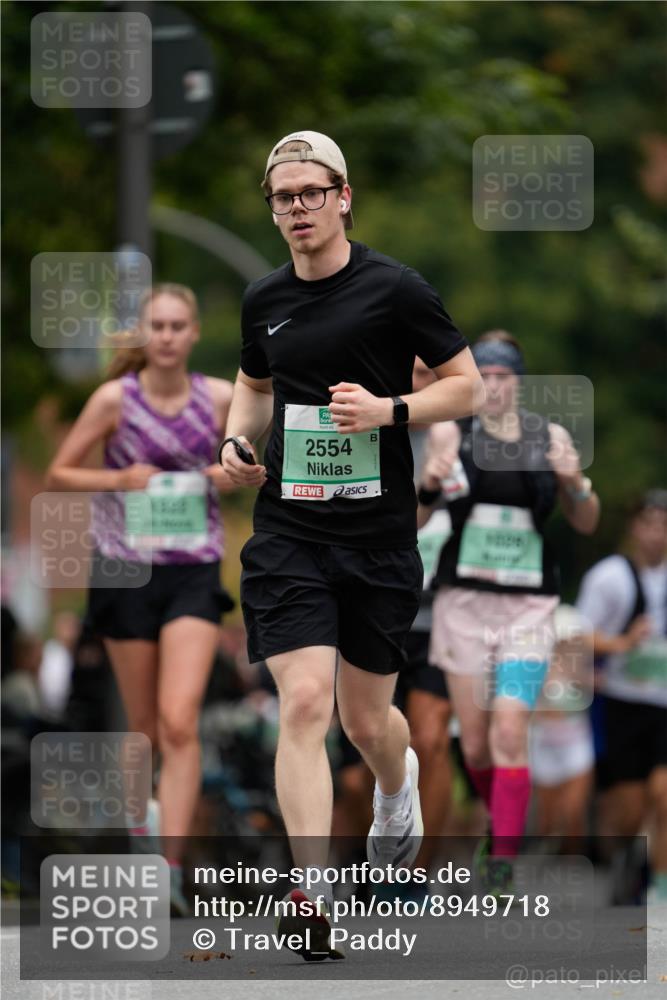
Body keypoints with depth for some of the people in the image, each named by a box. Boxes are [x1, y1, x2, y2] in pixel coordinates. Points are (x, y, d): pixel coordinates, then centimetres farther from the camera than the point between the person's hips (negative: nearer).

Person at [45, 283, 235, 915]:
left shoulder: (222, 399, 1)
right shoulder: (115, 399, -4)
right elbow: (58, 475, 2)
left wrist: (233, 475, -5)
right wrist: (120, 479, -14)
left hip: (194, 575, 0)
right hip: (125, 571, 0)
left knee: (179, 722, -14)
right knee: (145, 727, 8)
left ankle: (171, 868, -17)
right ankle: (137, 807, 38)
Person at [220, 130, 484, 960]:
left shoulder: (394, 289, -5)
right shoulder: (264, 301, 7)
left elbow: (467, 385, 0)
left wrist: (389, 409, -17)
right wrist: (237, 441, 5)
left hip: (379, 537, -2)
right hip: (288, 533, 2)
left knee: (366, 719, 11)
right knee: (304, 702, -16)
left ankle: (398, 784, 49)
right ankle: (313, 891, -19)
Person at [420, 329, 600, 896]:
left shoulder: (550, 438, 4)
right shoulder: (451, 434, 2)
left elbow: (586, 524, 12)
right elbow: (415, 520, 5)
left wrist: (575, 483, -9)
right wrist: (429, 486, -16)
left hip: (529, 605, -1)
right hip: (464, 598, 1)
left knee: (510, 731, -15)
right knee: (474, 743, 4)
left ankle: (503, 862, -14)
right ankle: (500, 820, 33)